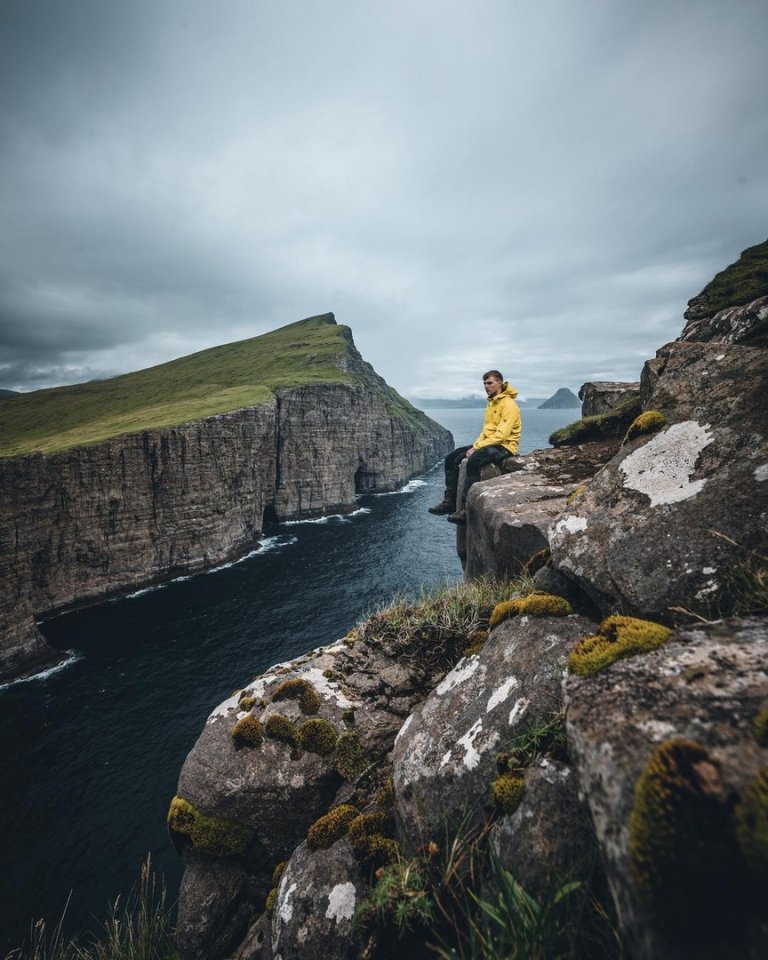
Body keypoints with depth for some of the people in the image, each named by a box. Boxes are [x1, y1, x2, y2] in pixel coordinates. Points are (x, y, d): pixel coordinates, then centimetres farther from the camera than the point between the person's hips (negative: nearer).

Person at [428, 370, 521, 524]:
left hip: (504, 446, -9)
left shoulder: (508, 404, -13)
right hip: (488, 443, 10)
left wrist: (477, 447, -20)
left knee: (473, 461, -37)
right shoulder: (491, 403, 16)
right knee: (451, 458, -1)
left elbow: (502, 435, -22)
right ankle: (450, 501, -2)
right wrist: (475, 445, 1)